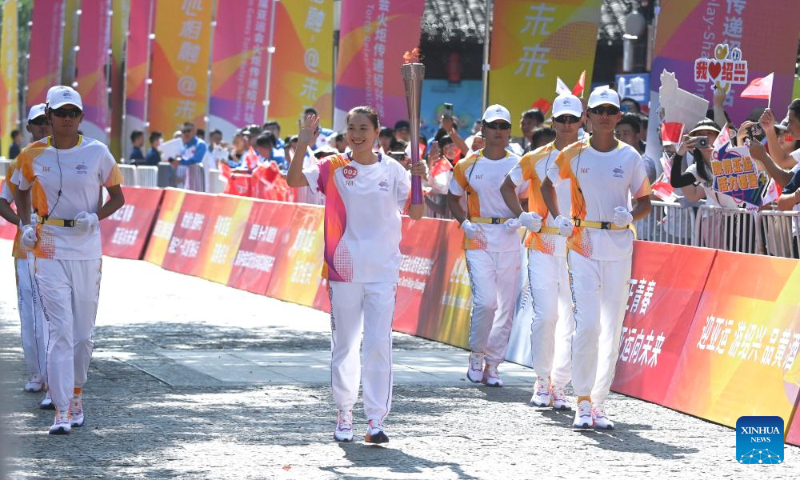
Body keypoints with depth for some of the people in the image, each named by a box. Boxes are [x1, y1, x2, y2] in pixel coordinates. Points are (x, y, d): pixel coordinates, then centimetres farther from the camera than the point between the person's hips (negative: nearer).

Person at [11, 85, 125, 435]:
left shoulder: (96, 153, -1)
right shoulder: (33, 155, 1)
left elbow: (117, 196, 8)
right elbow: (21, 191, 20)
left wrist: (95, 216, -10)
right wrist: (26, 225, 5)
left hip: (87, 251, 1)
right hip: (48, 250, -1)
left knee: (83, 332, 8)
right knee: (60, 330, -10)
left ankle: (76, 396, 30)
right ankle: (61, 412, -12)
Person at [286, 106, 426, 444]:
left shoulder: (392, 171, 2)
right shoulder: (333, 168, 1)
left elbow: (415, 214, 1)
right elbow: (294, 181, -11)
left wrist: (418, 182, -15)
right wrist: (302, 145, -23)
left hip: (382, 272, -1)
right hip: (343, 270, 1)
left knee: (378, 345, -5)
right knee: (344, 345, 9)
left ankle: (376, 420, -3)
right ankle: (344, 416, 20)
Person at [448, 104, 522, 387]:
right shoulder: (468, 166, 3)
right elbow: (453, 198, 13)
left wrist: (519, 218, -10)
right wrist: (464, 222, -3)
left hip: (510, 241, 2)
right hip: (479, 239, -2)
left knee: (506, 307, 4)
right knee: (486, 300, -17)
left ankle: (492, 365, 16)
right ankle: (477, 354, 6)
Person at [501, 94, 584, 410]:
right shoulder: (536, 159, 6)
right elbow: (507, 186, 19)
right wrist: (521, 215, 3)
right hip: (542, 244, 0)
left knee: (570, 318, 1)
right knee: (545, 314, -8)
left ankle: (559, 386, 9)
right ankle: (542, 381, 8)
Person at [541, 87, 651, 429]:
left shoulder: (630, 157, 3)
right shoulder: (574, 154, 2)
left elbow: (645, 202, 9)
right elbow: (548, 183, 19)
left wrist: (630, 215, -12)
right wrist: (557, 216, 5)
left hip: (620, 249, 1)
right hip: (582, 245, -1)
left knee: (612, 328, 3)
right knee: (587, 324, -12)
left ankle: (599, 403, 11)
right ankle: (582, 403, -5)